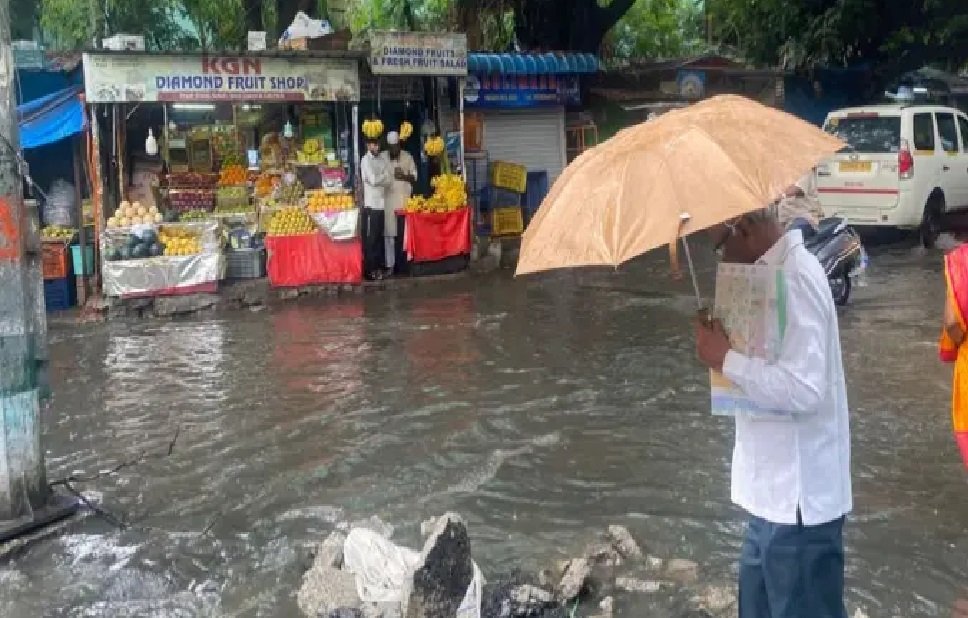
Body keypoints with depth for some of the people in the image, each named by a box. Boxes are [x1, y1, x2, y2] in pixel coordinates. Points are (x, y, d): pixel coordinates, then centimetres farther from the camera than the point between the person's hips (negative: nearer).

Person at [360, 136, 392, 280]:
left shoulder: (382, 160, 14)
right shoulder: (366, 160, -5)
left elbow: (388, 182, 6)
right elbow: (373, 180, -15)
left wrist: (378, 179, -10)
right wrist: (383, 176, 1)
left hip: (381, 202, 6)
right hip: (371, 204, -6)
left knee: (380, 236, 10)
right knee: (371, 237, -3)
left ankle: (380, 266, 16)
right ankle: (371, 269, 0)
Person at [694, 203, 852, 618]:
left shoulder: (795, 278, -22)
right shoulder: (777, 270, 9)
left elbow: (803, 389, -29)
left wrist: (727, 359, -21)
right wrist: (729, 336, 4)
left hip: (799, 498, -10)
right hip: (776, 490, 10)